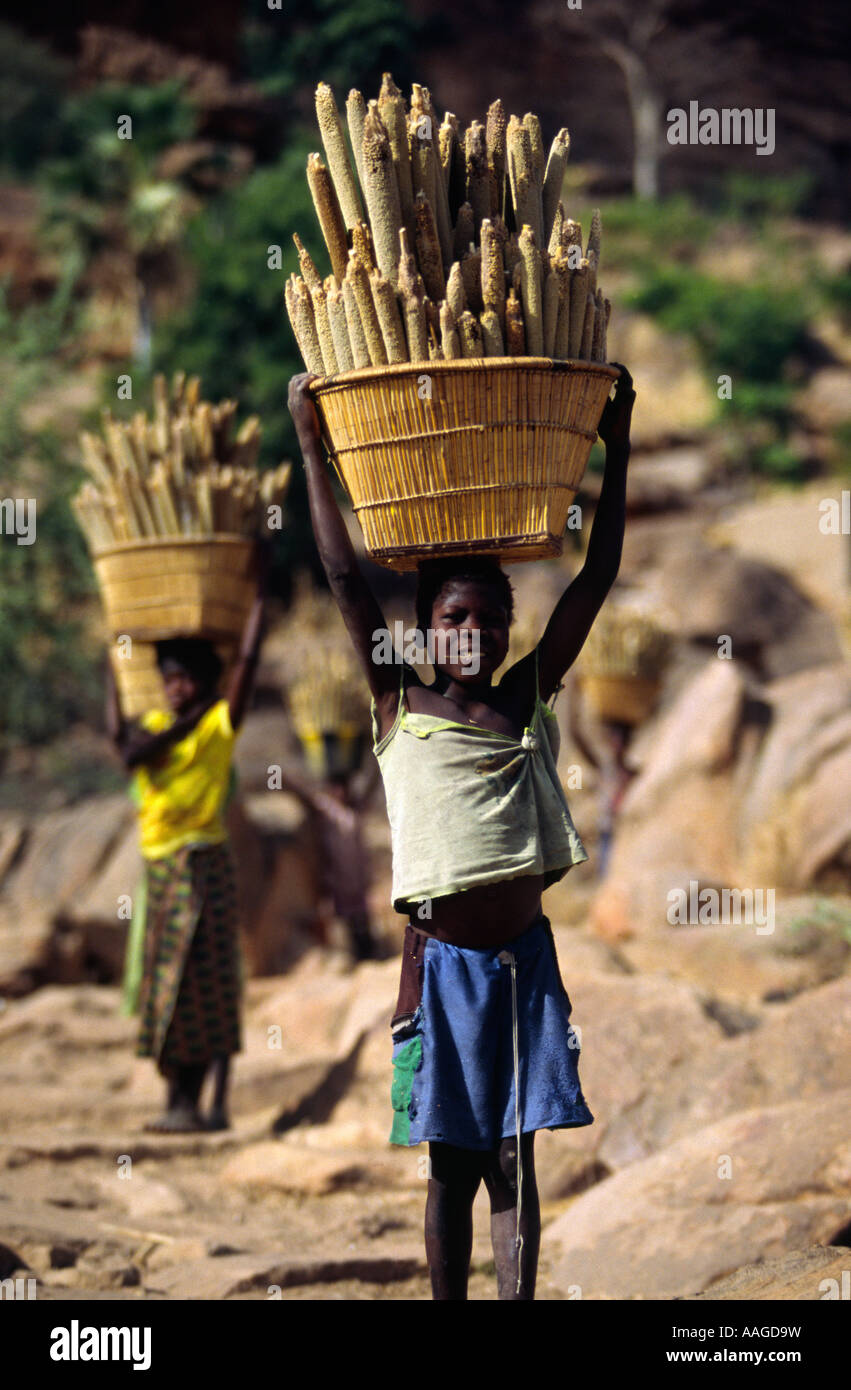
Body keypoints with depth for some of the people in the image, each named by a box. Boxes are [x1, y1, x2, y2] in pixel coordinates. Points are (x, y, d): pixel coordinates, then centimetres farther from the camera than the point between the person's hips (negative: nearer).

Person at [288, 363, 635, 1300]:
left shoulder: (528, 699, 6)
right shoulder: (399, 708, 0)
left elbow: (596, 576, 6)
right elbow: (344, 575, -3)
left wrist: (615, 449, 4)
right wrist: (311, 448, -4)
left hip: (524, 958, 2)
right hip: (441, 961, -2)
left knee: (513, 1160, 2)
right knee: (452, 1166, 6)